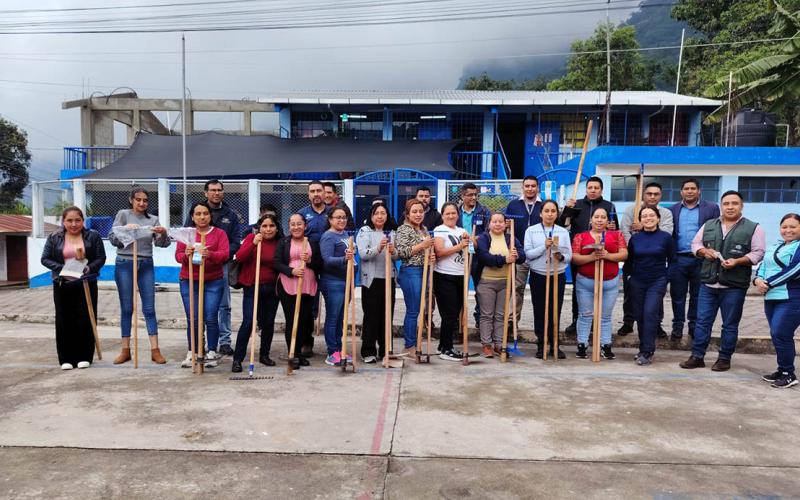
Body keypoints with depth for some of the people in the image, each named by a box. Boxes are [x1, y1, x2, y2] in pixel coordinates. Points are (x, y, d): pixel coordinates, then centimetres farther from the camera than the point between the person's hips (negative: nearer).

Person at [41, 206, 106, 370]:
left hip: (87, 284, -1)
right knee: (65, 321, 4)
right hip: (62, 285, 1)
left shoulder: (93, 236, 2)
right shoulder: (54, 238, 5)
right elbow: (45, 259, 3)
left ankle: (85, 357, 12)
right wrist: (61, 269, -13)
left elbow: (101, 258, 0)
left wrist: (90, 267, -19)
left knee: (86, 320, 0)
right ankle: (66, 358, 13)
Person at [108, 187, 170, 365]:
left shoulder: (153, 219, 7)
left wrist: (163, 234, -20)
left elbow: (162, 244, 0)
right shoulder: (123, 214, 0)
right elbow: (112, 239, -5)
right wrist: (125, 229, -23)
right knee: (126, 309, 4)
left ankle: (155, 350, 2)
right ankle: (125, 350, 13)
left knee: (149, 309, 1)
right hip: (124, 265, -2)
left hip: (146, 266, 2)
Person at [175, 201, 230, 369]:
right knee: (192, 319, 0)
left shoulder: (219, 233, 4)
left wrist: (210, 254, -30)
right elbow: (178, 255, 2)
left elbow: (225, 254, -10)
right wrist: (186, 255, -22)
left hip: (213, 282, -1)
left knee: (211, 318, -3)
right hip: (189, 282, 1)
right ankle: (191, 353, 12)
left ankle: (212, 353, 8)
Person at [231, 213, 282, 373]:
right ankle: (237, 358, -2)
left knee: (268, 322, 11)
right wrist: (253, 243, -23)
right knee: (248, 322, -9)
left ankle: (264, 355, 27)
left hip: (272, 288, 3)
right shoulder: (251, 237, -2)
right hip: (252, 287, -3)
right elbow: (239, 257, -13)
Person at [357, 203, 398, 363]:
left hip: (389, 279, 4)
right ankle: (368, 351, 6)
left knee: (387, 315, 8)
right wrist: (378, 248, -29)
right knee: (371, 316, -2)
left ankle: (385, 350, 18)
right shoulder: (365, 231, 0)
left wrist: (393, 251, -16)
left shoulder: (391, 233, 12)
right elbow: (363, 254, -13)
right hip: (371, 279, -4)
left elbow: (397, 257, 7)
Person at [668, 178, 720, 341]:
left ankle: (694, 326, 19)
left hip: (701, 259, -1)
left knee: (697, 295, 9)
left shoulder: (711, 208, 3)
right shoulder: (673, 209, 9)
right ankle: (677, 326, 14)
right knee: (677, 295, 5)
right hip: (678, 259, 1)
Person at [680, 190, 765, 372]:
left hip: (734, 286, -3)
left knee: (730, 325, 7)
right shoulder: (708, 225, 11)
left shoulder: (753, 228, 1)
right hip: (708, 283, 3)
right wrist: (704, 251, -5)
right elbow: (695, 243, 16)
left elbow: (758, 253, -3)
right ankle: (697, 356, 12)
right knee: (702, 321, 5)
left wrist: (737, 261, -18)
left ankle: (725, 358, 18)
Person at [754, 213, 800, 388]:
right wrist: (758, 280, -7)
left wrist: (768, 283, -14)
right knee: (777, 336, 11)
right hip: (771, 297, 7)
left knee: (780, 335, -9)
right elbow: (762, 266, 15)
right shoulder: (774, 248, 19)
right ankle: (782, 371, 22)